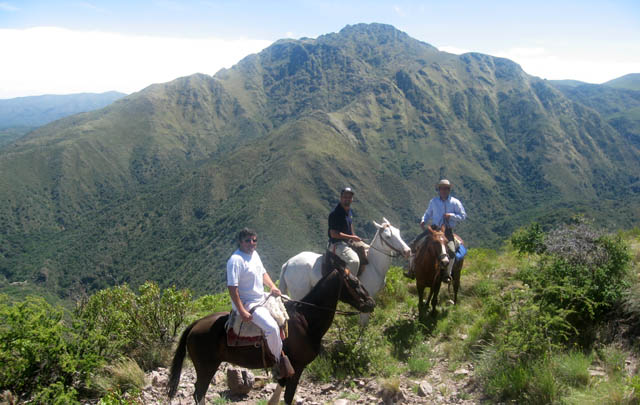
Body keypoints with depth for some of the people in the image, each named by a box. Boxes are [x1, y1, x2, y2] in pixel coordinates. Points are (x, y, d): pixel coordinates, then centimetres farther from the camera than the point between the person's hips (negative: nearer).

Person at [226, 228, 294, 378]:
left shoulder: (254, 254, 8)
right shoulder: (236, 260, -20)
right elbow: (232, 287, -24)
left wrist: (272, 287, 2)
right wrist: (242, 312, -26)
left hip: (263, 297, 10)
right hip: (248, 304, -10)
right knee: (272, 327, -28)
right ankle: (281, 360, -7)